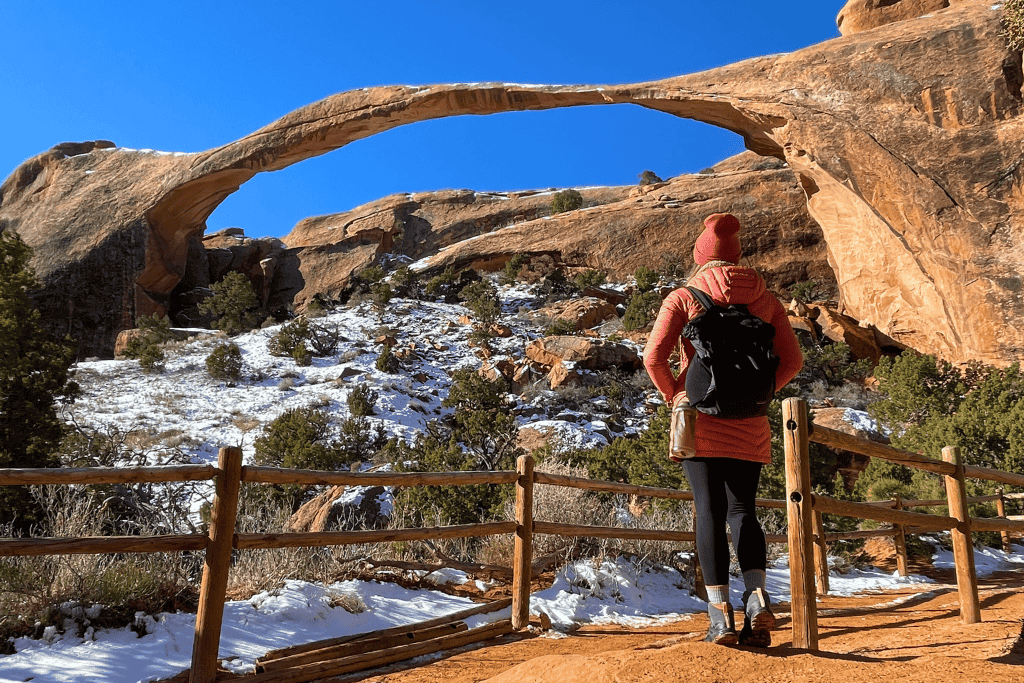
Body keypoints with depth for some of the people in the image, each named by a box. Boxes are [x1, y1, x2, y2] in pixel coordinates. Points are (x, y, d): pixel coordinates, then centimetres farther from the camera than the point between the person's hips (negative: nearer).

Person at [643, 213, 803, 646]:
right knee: (742, 510, 9)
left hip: (699, 417, -3)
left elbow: (654, 357, -10)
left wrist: (674, 396, 5)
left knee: (710, 511, 1)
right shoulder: (765, 299, 8)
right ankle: (757, 597, -8)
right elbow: (792, 361, 5)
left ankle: (721, 614, 0)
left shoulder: (683, 298, -1)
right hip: (749, 425, 3)